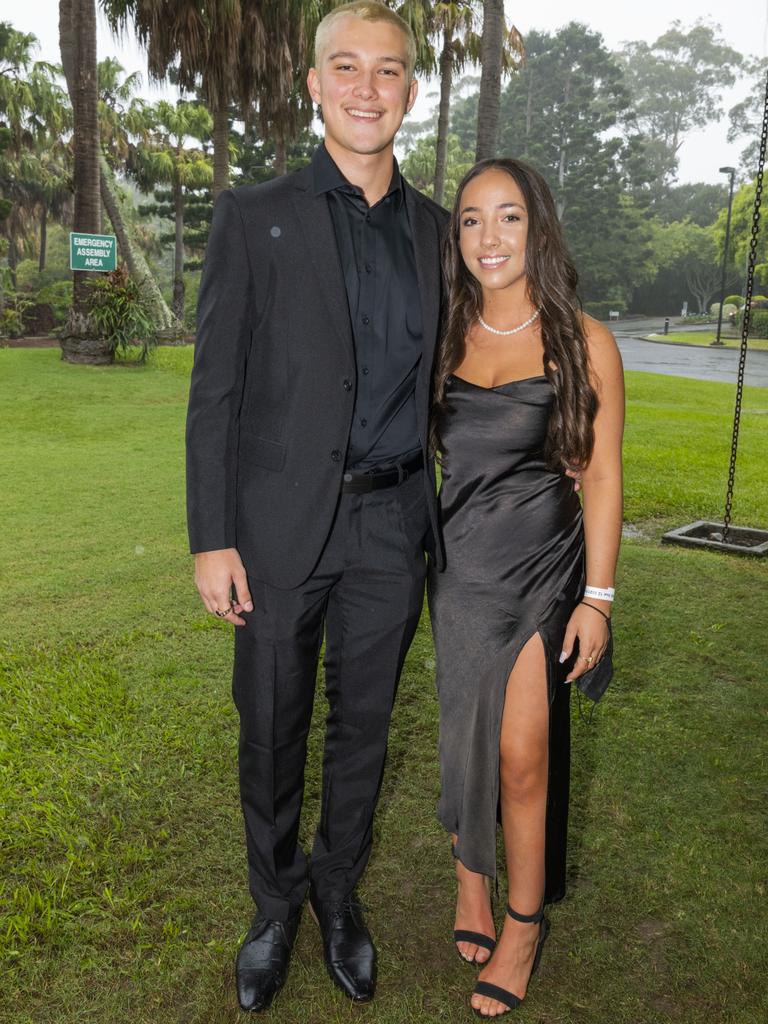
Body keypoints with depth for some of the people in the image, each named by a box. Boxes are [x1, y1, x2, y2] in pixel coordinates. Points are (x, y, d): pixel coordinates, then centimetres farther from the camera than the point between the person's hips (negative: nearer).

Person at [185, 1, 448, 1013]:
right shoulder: (254, 216, -2)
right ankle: (276, 902, 35)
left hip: (391, 528, 3)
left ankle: (340, 891, 38)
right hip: (281, 524, -2)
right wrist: (211, 539, -9)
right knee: (272, 733, 11)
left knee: (363, 724, 15)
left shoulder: (435, 228, 8)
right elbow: (215, 389, -4)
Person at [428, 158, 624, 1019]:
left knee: (521, 753, -2)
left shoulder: (585, 343, -6)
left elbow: (603, 476, -3)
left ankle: (523, 925, 21)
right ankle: (471, 885, 36)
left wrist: (598, 596, -6)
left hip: (544, 569, -3)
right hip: (459, 566, 3)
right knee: (465, 740, 13)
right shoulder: (442, 338, 3)